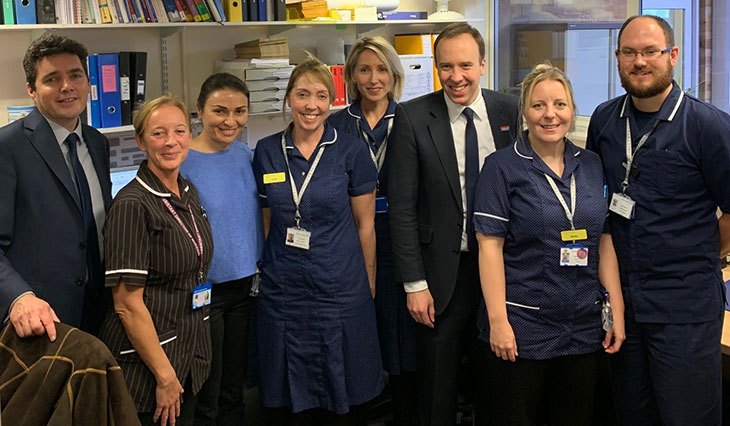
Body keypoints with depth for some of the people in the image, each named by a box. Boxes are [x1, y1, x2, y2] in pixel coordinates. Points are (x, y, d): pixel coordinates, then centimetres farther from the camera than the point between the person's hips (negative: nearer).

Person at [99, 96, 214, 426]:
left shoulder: (189, 193, 7)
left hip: (190, 356, 7)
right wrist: (165, 375, -18)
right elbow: (127, 303, -20)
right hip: (145, 367, -7)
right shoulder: (132, 205, -17)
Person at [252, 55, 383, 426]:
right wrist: (271, 271, 11)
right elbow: (267, 222, 11)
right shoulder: (266, 152, 3)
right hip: (282, 290, 2)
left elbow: (365, 224, 2)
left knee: (347, 396, 5)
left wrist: (369, 285, 3)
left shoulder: (351, 151, -4)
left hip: (340, 287, -2)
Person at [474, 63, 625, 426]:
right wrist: (498, 321, -15)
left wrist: (617, 310, 4)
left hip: (584, 328, 4)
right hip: (521, 328, -4)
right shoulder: (502, 167, -5)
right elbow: (490, 246, -10)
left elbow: (604, 242, 11)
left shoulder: (591, 165, 8)